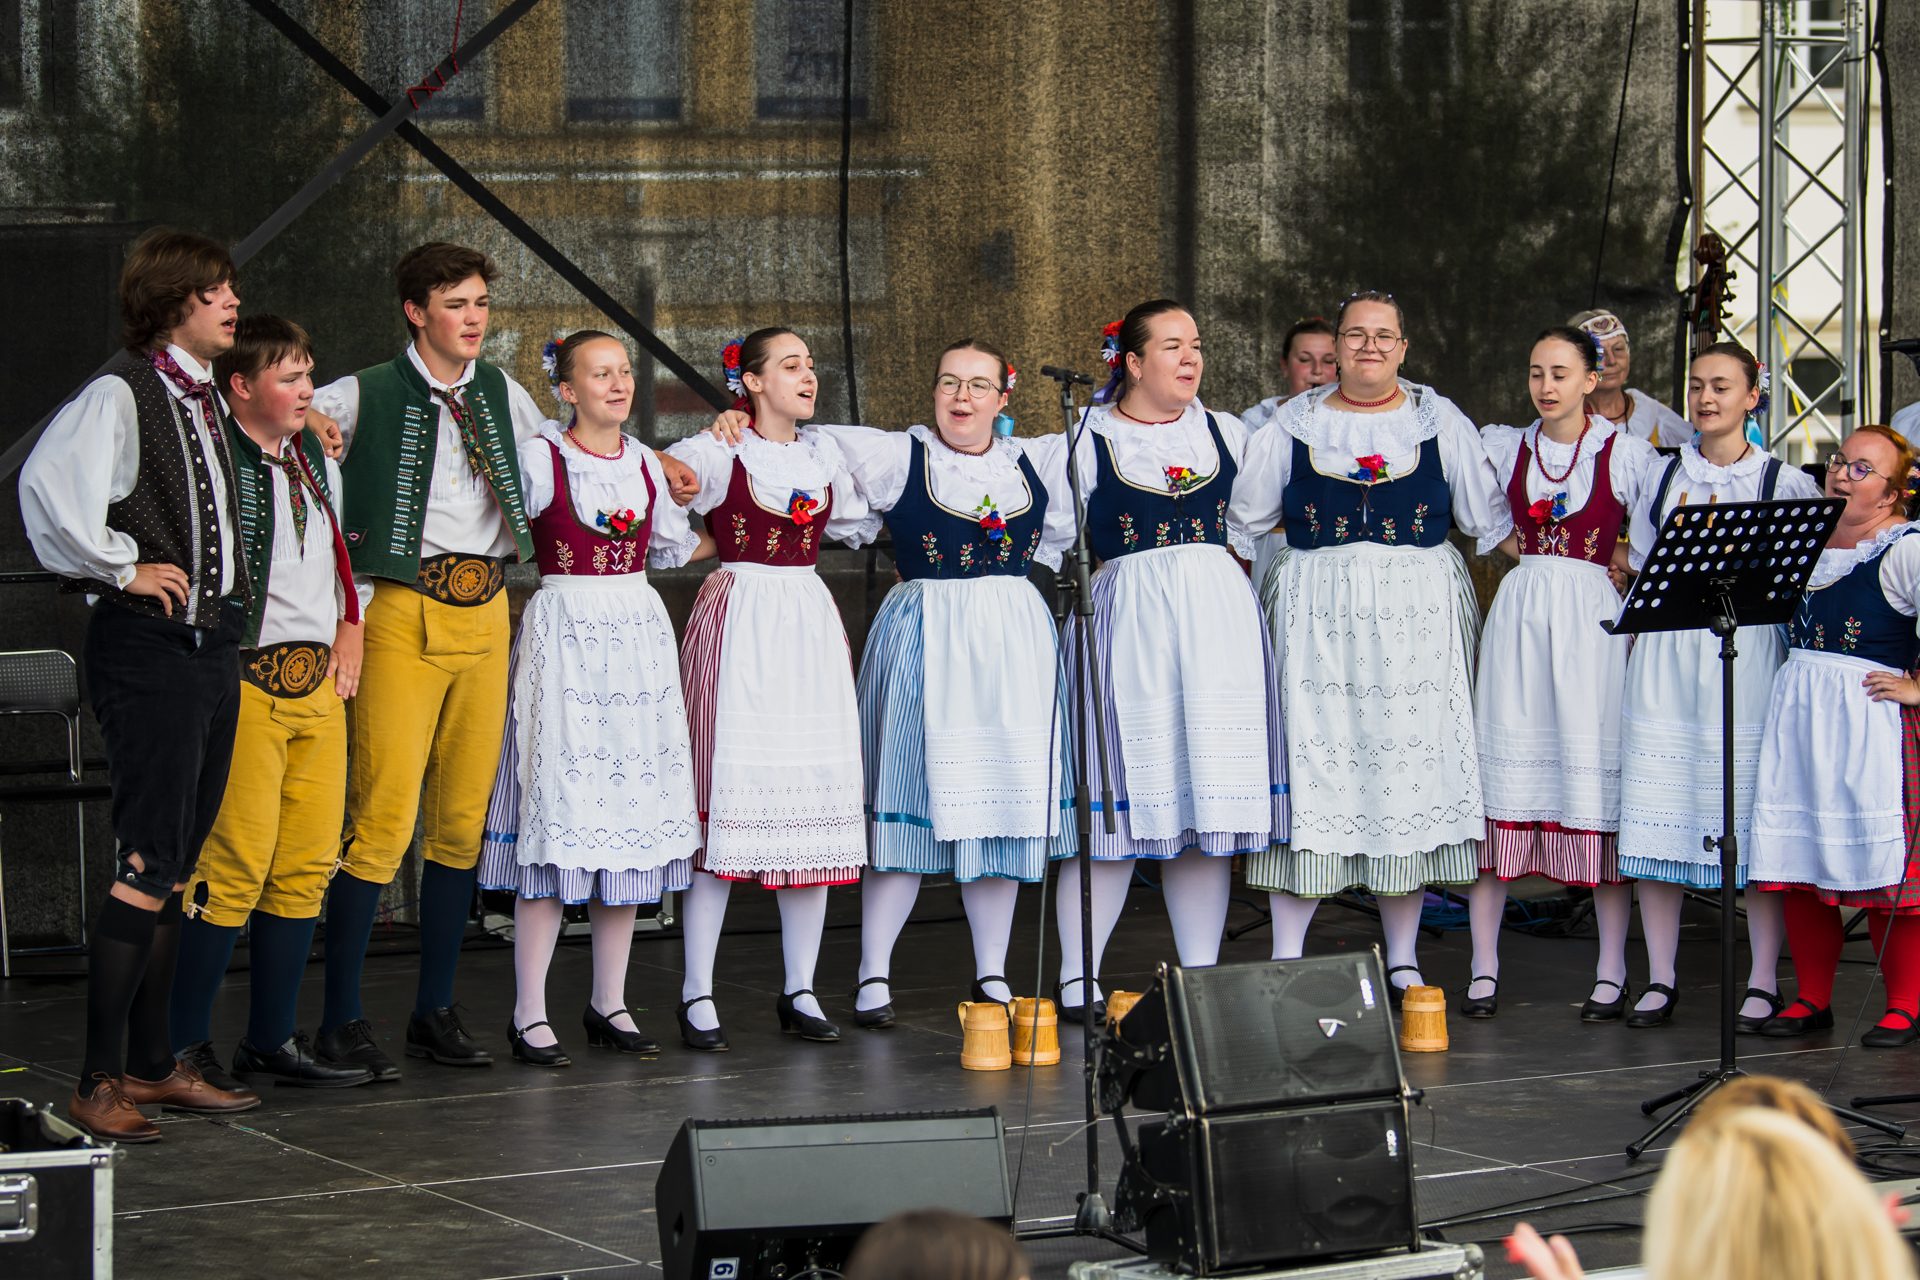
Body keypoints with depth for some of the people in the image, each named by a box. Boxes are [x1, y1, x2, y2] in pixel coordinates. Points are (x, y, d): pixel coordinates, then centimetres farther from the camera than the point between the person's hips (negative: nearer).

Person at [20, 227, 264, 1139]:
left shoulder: (207, 398, 15)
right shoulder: (121, 395, -12)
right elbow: (48, 483, -29)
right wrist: (119, 571, -19)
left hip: (212, 643, 9)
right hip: (148, 646, -9)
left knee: (175, 865, 12)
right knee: (149, 867, -11)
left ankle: (152, 1064, 19)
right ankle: (101, 1082, -6)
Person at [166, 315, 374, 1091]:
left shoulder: (316, 459, 16)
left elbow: (344, 551, 28)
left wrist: (350, 631, 17)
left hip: (319, 680, 8)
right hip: (245, 681, -8)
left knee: (308, 864, 7)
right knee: (236, 866, -10)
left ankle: (271, 1041, 16)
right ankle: (184, 1048, 0)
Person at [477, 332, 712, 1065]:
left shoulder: (644, 463, 11)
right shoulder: (538, 459, -5)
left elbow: (674, 546, 24)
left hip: (639, 634, 6)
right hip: (563, 633, -6)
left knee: (631, 813, 6)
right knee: (557, 817, -9)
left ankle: (610, 1004, 15)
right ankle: (530, 1013, -4)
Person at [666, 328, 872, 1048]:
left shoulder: (825, 453, 15)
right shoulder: (716, 452, -1)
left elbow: (853, 520, 29)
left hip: (811, 627, 6)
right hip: (737, 629, -6)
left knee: (818, 801, 3)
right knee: (725, 802, -10)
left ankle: (799, 990, 11)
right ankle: (697, 994, -5)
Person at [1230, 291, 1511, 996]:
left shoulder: (1440, 421, 9)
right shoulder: (1295, 422, 10)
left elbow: (1488, 521, 14)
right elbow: (1246, 514, 16)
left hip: (1417, 613, 0)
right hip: (1317, 613, 0)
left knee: (1410, 765, 0)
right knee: (1309, 761, -6)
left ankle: (1402, 959, 9)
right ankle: (1286, 958, -1)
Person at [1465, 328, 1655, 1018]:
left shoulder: (1627, 453, 2)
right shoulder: (1503, 447, 10)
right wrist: (1514, 547, 12)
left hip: (1592, 618, -3)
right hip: (1518, 616, 3)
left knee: (1598, 779, -5)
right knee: (1501, 773, -3)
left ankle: (1611, 972, 2)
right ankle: (1484, 968, 2)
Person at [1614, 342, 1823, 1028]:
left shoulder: (1786, 481, 3)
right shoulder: (1661, 474, 13)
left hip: (1750, 660, -3)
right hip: (1666, 657, 3)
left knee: (1757, 824, -3)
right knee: (1657, 816, 1)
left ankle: (1763, 982, 5)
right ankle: (1659, 979, 9)